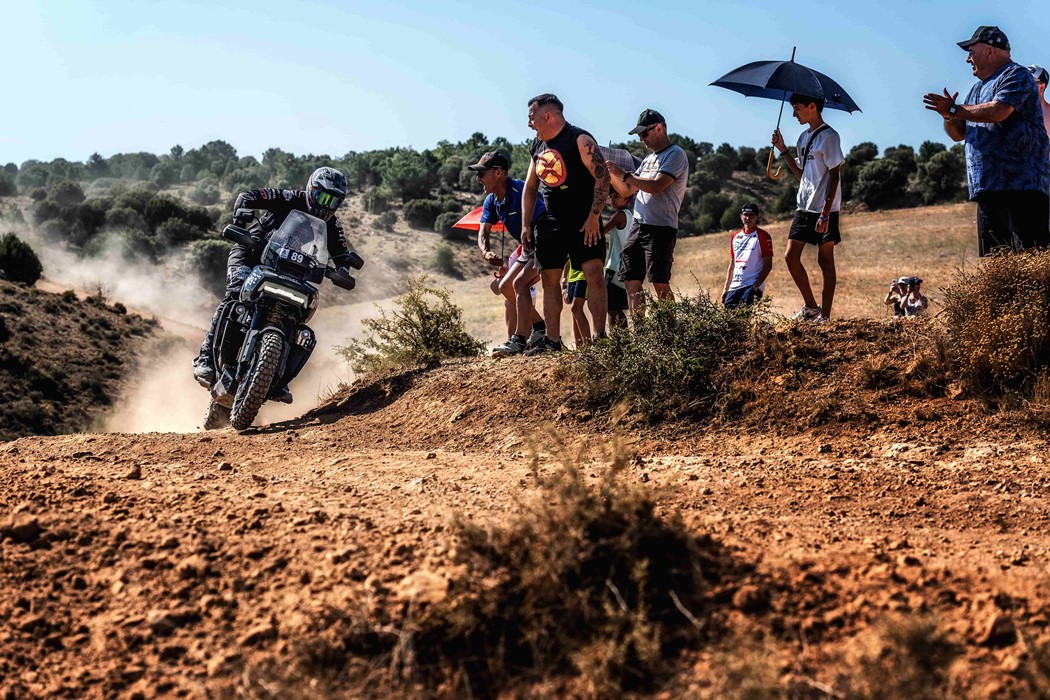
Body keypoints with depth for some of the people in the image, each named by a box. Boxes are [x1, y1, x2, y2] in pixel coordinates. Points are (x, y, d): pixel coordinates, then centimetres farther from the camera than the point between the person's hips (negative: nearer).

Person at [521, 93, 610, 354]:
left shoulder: (580, 140, -11)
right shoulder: (537, 146, 11)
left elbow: (603, 177, -17)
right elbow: (530, 187, 18)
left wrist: (593, 217, -21)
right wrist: (526, 225, 10)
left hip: (584, 222, -7)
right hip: (551, 223, 7)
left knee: (595, 274, -15)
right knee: (549, 279, 5)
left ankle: (600, 337, -10)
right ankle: (552, 340, 10)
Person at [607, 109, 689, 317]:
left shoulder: (675, 155, -4)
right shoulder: (649, 159, 22)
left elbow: (657, 186, -18)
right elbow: (626, 191, 24)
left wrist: (623, 174, -12)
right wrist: (610, 174, 7)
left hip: (661, 228, -8)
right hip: (637, 226, 8)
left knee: (660, 284, -13)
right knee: (631, 282, 2)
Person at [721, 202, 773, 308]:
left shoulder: (763, 236, -1)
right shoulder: (735, 237, 18)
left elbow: (768, 265, -6)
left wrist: (755, 287, -15)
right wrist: (726, 289, 16)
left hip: (752, 285, -6)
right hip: (735, 286, 6)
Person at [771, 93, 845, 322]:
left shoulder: (829, 136, -9)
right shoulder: (803, 138, 16)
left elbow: (834, 175, -13)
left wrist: (825, 213, -20)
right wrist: (783, 150, 11)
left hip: (824, 209, -8)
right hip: (804, 208, 8)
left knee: (825, 260, -2)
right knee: (791, 256, 1)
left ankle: (824, 315, 1)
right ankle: (811, 306, 14)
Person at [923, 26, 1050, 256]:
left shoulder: (1016, 76, -2)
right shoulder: (978, 88, 25)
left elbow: (998, 111, -20)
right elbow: (958, 134, 24)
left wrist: (955, 110, -10)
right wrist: (949, 116, 2)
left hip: (1021, 184, -9)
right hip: (987, 189, 9)